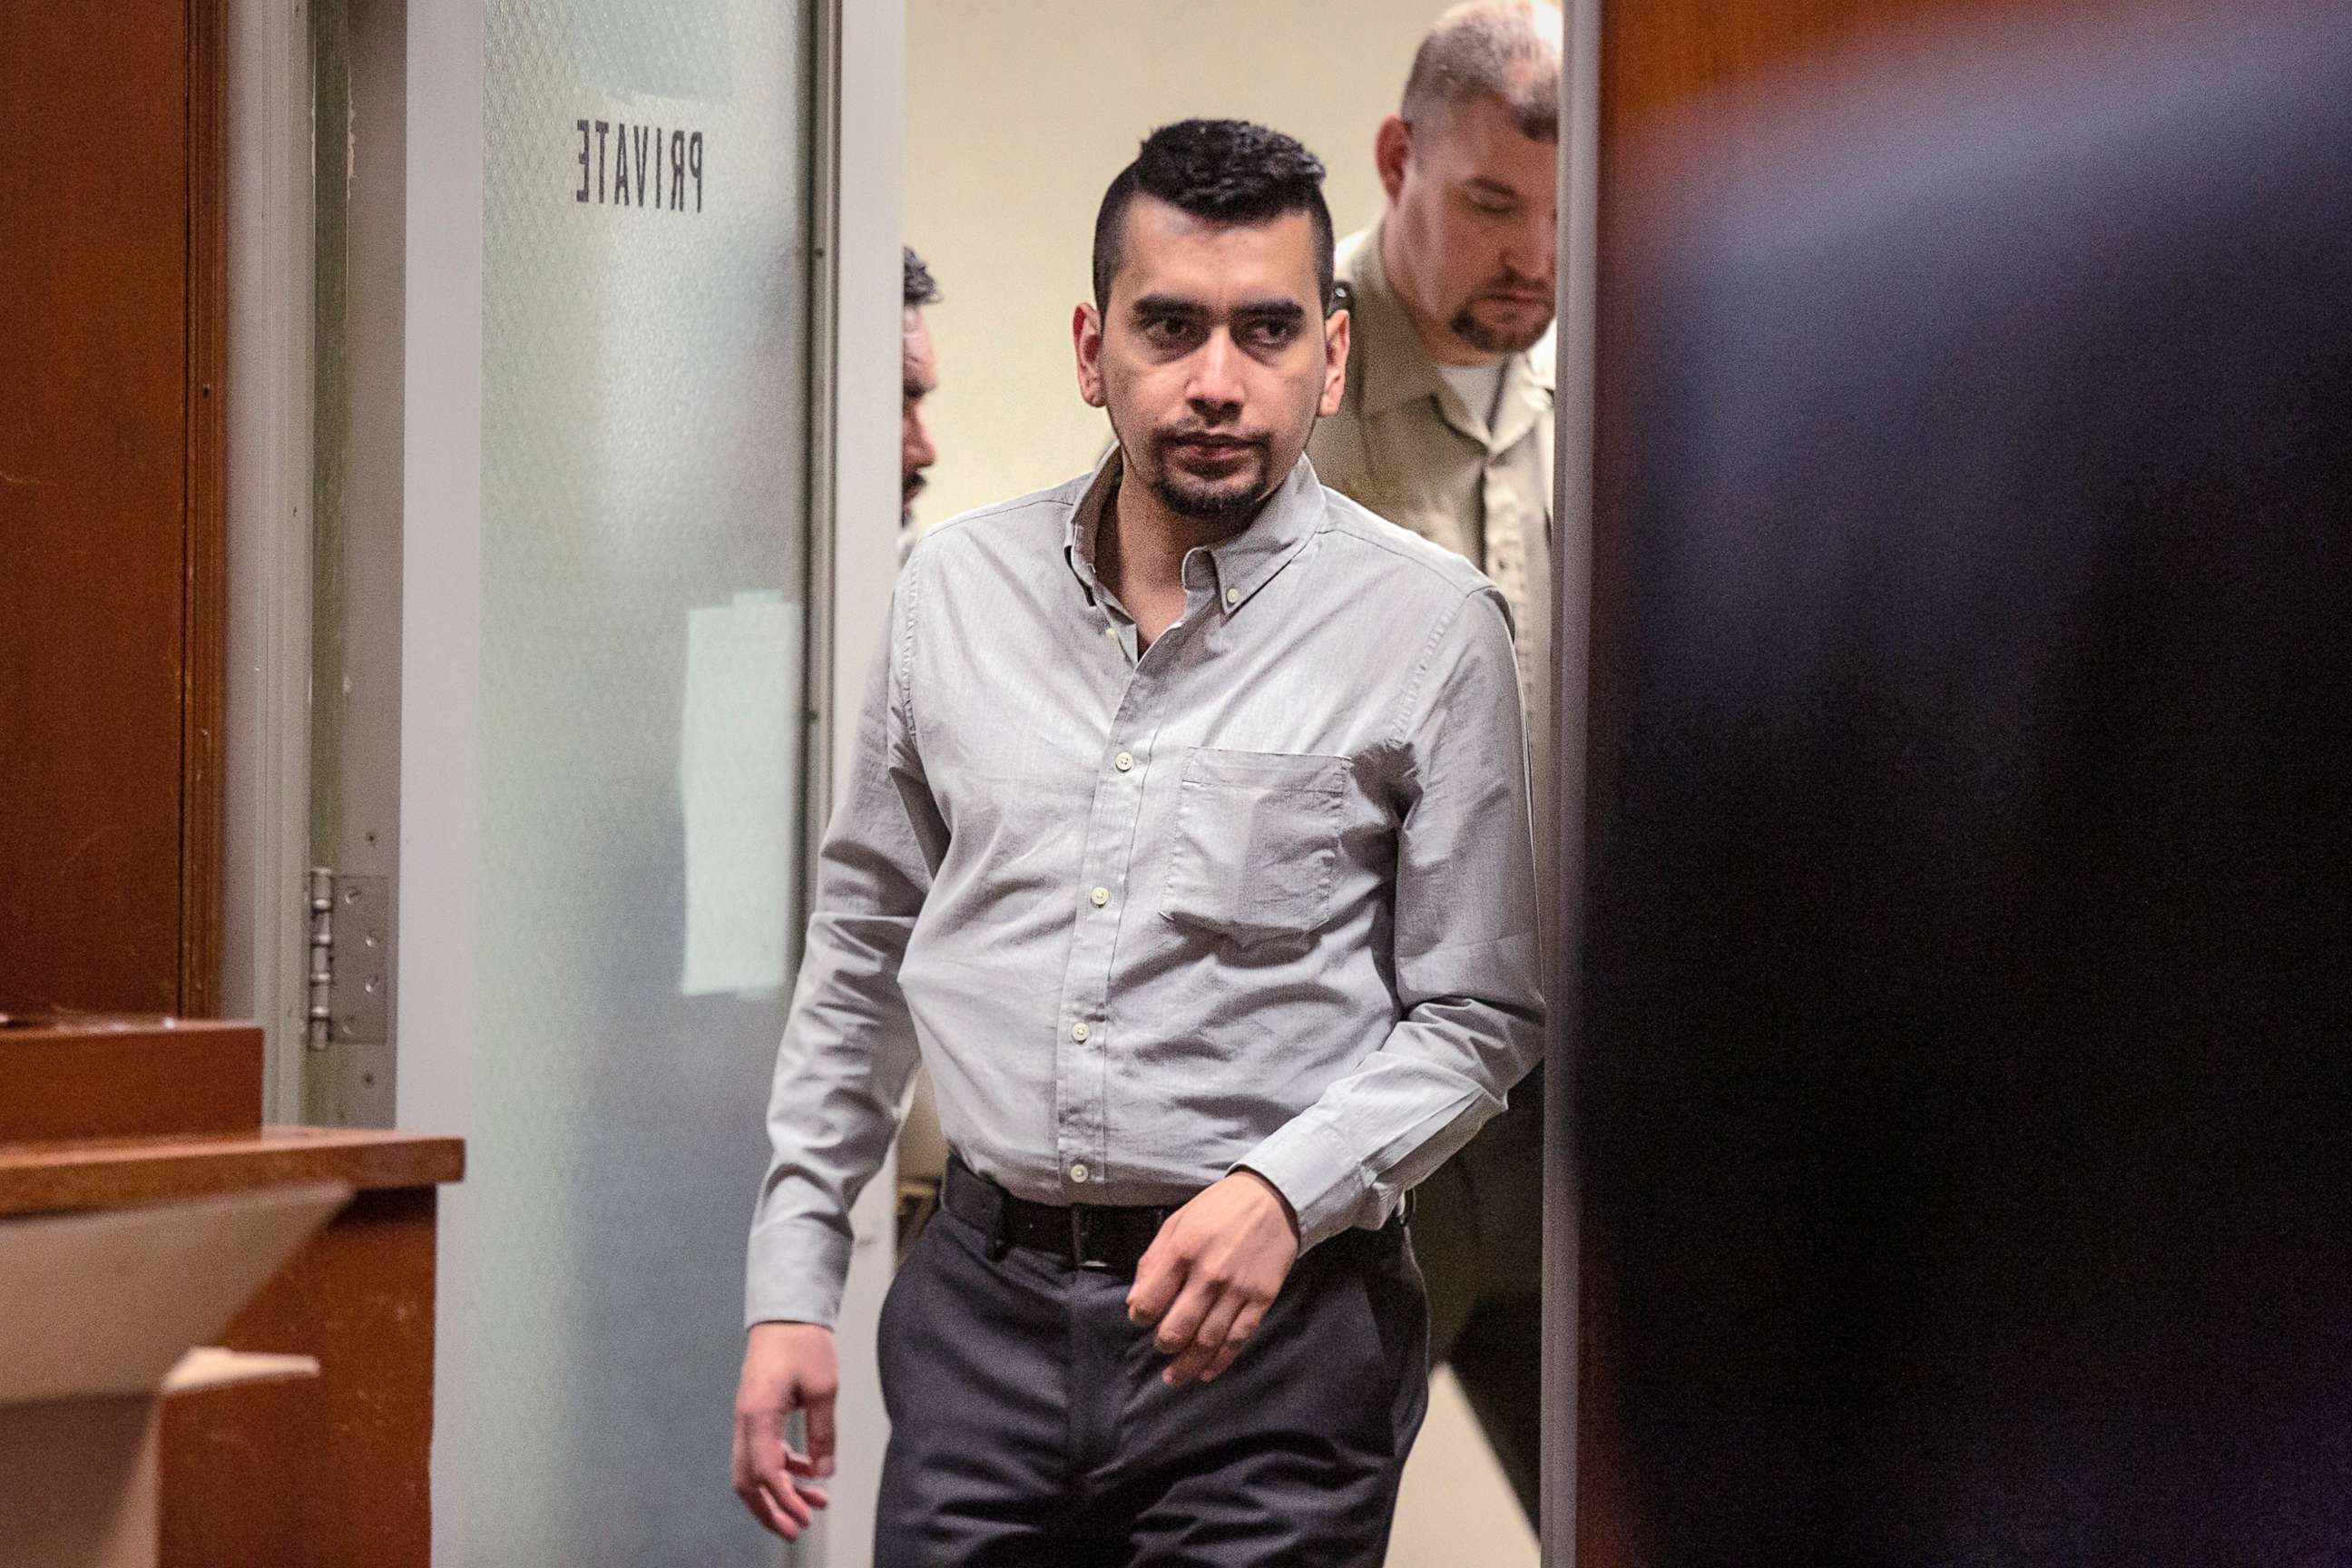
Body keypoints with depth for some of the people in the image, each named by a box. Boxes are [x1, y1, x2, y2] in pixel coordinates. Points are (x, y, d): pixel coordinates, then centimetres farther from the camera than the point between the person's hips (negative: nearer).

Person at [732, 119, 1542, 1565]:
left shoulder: (1430, 627, -6)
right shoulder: (958, 582, 5)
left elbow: (1479, 1013, -2)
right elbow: (862, 951, 13)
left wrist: (1285, 1194, -18)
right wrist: (792, 1286, 10)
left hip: (1277, 1335, -3)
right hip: (982, 1299, 3)